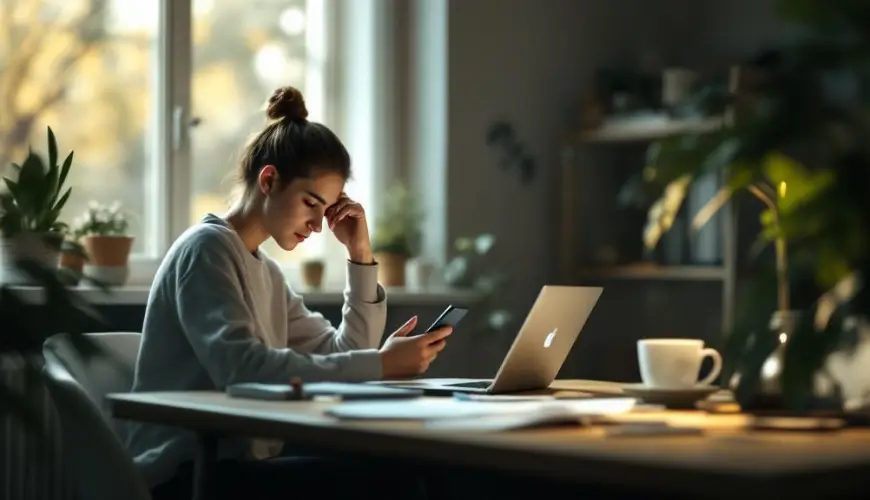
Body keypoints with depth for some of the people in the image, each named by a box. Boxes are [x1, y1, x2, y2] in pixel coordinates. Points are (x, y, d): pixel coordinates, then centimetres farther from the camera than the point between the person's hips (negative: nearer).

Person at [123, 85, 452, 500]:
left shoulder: (266, 274, 18)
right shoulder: (207, 248, -10)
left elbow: (343, 357, 13)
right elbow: (240, 368, -26)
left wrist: (361, 257, 7)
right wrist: (379, 365, -28)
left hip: (236, 465, 8)